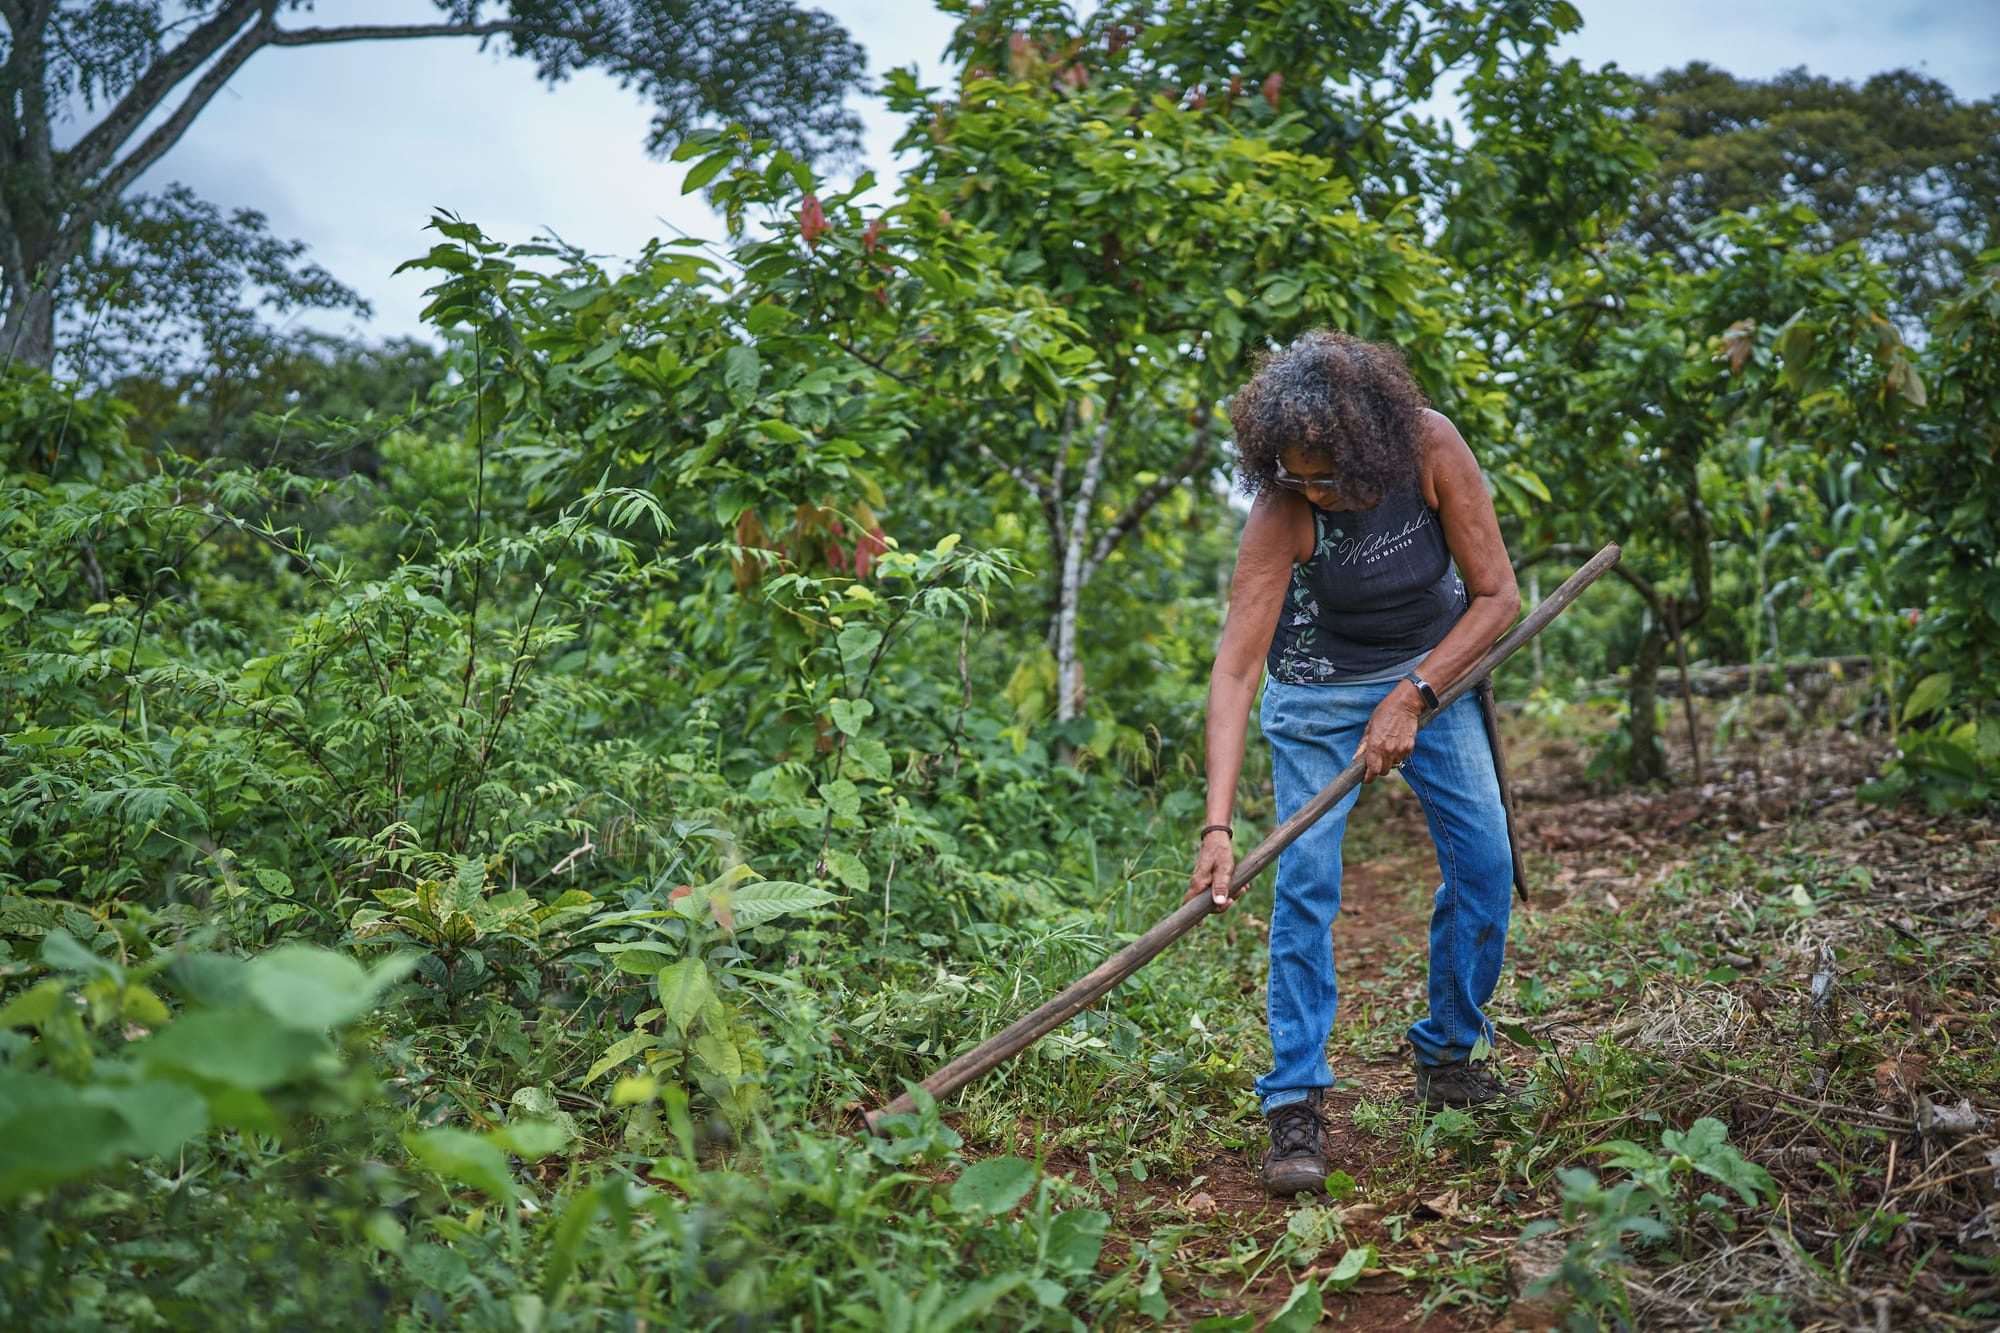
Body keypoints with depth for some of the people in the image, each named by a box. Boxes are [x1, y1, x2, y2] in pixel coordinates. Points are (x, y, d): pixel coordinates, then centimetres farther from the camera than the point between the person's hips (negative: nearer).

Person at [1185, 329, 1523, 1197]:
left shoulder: (1431, 448, -24)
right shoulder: (1280, 515, -29)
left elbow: (1498, 594, -16)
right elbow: (1234, 671, -32)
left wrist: (1411, 697, -24)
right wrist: (1218, 825, -39)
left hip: (1432, 669, 3)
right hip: (1320, 688, -3)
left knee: (1484, 861, -1)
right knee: (1306, 880, -14)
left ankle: (1449, 1057, 20)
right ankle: (1295, 1102, -8)